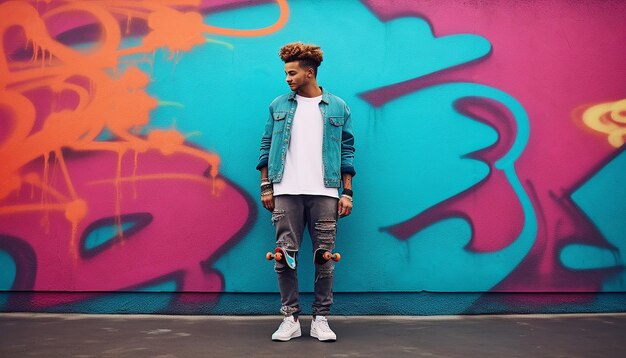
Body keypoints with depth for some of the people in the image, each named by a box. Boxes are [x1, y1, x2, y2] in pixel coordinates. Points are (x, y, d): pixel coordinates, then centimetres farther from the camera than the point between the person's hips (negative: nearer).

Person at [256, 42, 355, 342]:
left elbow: (346, 152, 7)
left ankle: (320, 319, 14)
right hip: (286, 192, 1)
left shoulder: (338, 108, 8)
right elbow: (266, 147, 11)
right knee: (285, 255, 1)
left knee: (324, 257, 2)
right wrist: (266, 187, 4)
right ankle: (290, 319, 13)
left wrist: (347, 192, 1)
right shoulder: (279, 106, 12)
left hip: (324, 193, -1)